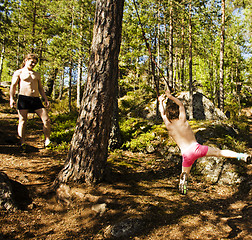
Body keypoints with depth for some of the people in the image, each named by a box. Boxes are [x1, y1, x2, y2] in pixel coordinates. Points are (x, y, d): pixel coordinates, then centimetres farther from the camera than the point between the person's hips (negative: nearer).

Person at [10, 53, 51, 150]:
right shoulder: (19, 73, 9)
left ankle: (47, 141, 4)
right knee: (22, 121, -4)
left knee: (46, 120, -6)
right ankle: (22, 143, 3)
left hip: (36, 99, 4)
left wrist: (45, 99, 13)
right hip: (23, 98, -4)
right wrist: (11, 98, -12)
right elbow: (13, 86, 1)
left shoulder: (37, 74, 24)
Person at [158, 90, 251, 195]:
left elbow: (162, 113, 18)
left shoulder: (169, 126, 0)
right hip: (196, 148, 0)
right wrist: (170, 96, 23)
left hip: (186, 154, 0)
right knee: (218, 152, 8)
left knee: (184, 174, 22)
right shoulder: (182, 120, -1)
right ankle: (241, 156, -4)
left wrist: (161, 101, 32)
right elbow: (180, 104, 16)